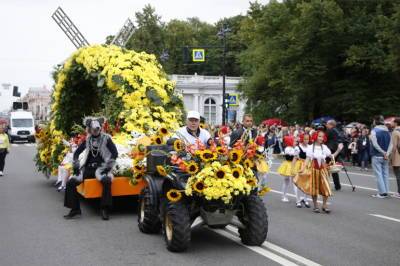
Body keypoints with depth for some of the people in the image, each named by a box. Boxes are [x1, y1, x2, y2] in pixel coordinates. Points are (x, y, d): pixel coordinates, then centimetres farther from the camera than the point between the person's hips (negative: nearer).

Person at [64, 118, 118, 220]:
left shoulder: (106, 138, 2)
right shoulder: (87, 140, 13)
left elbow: (115, 153, -6)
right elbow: (76, 153, 19)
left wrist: (107, 167, -13)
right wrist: (76, 166, 5)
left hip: (100, 167, -4)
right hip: (88, 168, 4)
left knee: (106, 181, -37)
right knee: (71, 182, -15)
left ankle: (105, 209, -26)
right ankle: (75, 208, -3)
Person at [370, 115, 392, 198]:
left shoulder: (374, 130, -8)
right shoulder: (388, 132, 10)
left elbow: (375, 144, -16)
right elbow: (391, 145, 1)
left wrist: (383, 153, -11)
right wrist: (387, 154, -9)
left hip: (376, 156, -6)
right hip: (385, 157, 6)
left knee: (379, 174, -3)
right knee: (385, 174, 10)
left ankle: (382, 192, -5)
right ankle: (386, 192, 12)